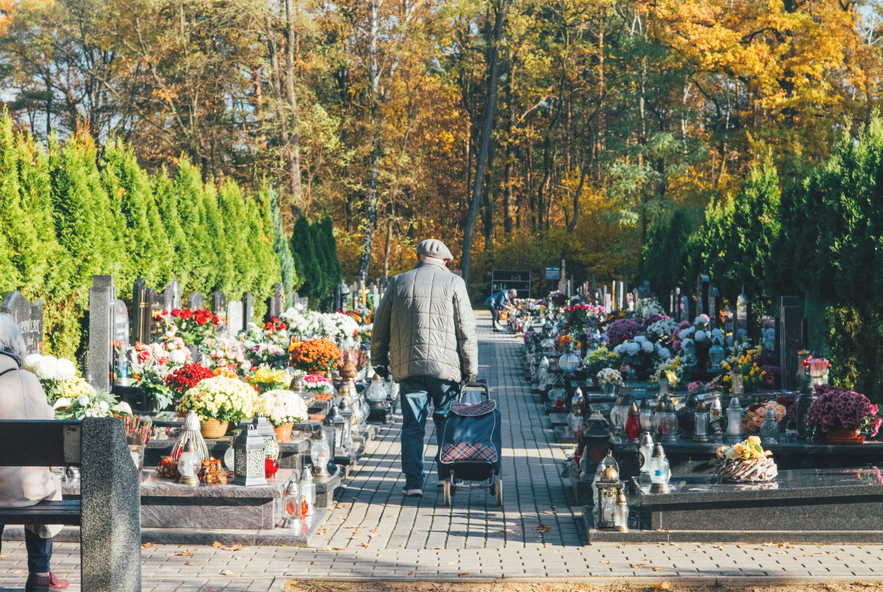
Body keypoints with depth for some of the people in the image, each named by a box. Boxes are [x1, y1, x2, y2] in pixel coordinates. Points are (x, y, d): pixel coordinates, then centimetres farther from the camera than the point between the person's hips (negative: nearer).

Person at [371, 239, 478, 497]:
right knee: (446, 423, 12)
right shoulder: (453, 283, 2)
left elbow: (380, 327, 13)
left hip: (407, 367, 1)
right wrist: (470, 368, 5)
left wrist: (379, 360, 24)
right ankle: (447, 476, 16)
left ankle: (413, 482, 3)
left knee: (412, 426, 5)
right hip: (445, 366, -1)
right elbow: (466, 330, -1)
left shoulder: (398, 282, 9)